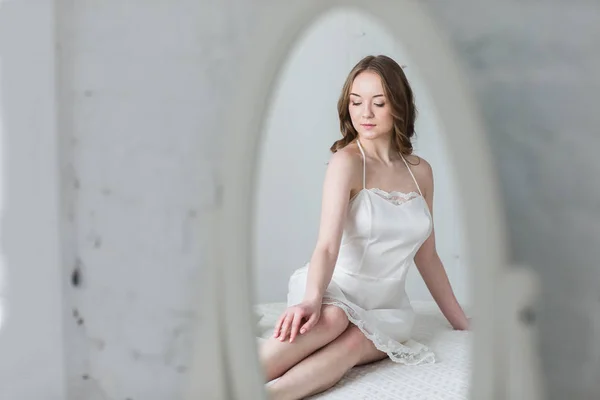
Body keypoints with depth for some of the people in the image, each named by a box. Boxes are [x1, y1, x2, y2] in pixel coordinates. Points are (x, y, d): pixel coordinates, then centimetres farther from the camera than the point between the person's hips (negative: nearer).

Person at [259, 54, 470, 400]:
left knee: (353, 342, -32)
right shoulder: (347, 161, -10)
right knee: (332, 319, -39)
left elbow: (427, 257, 15)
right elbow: (328, 245, -24)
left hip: (388, 307, 4)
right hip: (337, 291, -3)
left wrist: (463, 323, 18)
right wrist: (312, 299, -44)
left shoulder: (420, 171, 7)